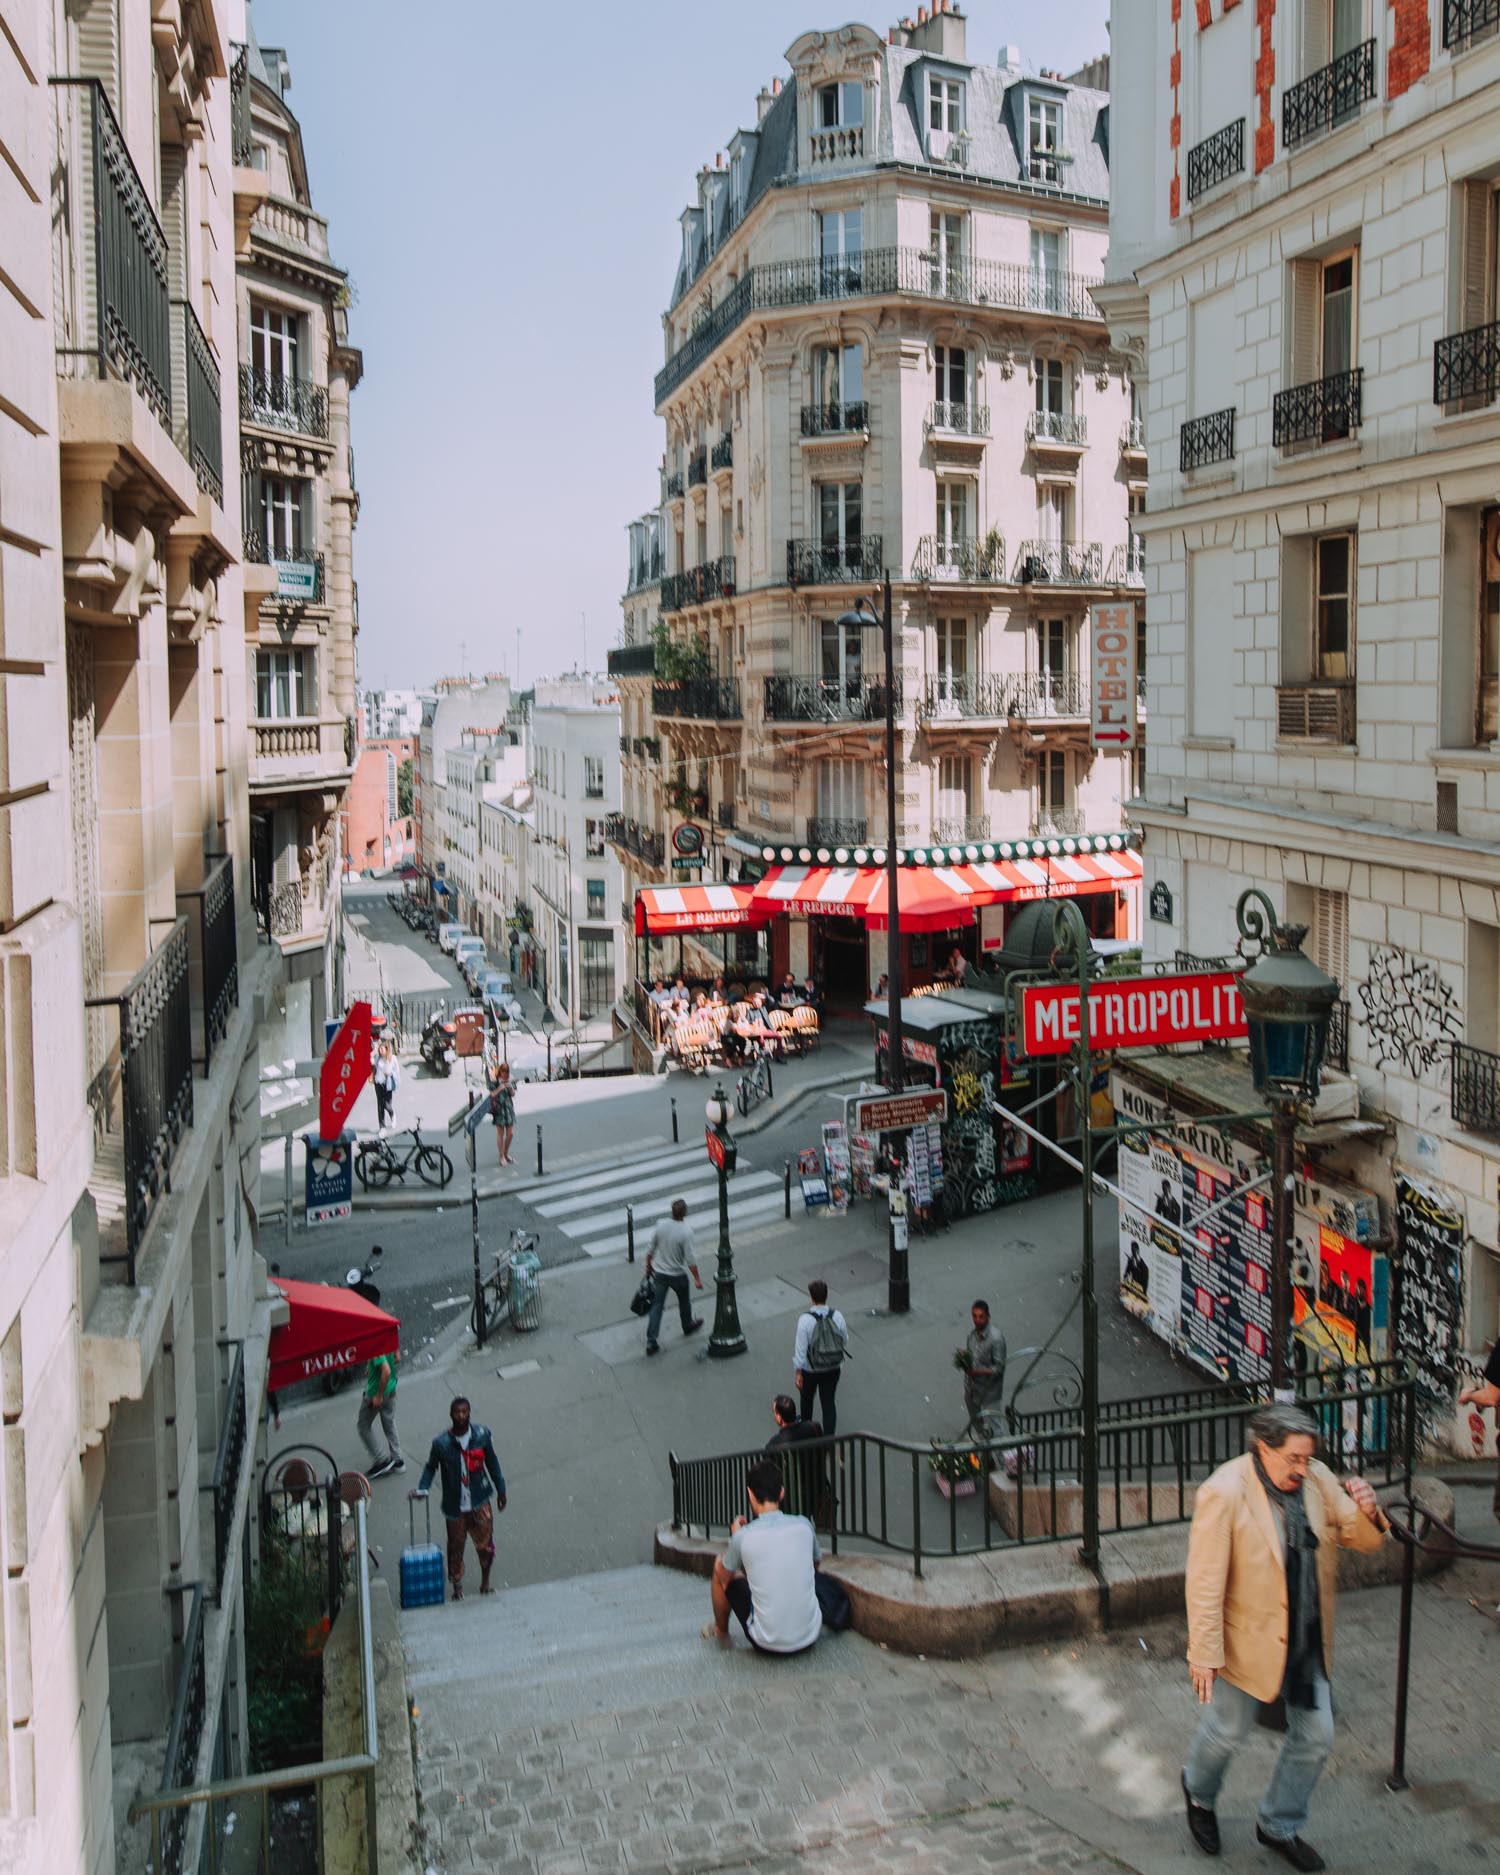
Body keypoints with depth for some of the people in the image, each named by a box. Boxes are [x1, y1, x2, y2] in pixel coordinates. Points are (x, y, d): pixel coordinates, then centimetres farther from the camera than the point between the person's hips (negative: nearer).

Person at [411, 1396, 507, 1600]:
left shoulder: (483, 1435, -9)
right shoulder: (441, 1443, -14)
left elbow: (492, 1464, 3)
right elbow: (430, 1467, 1)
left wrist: (500, 1490, 9)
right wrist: (422, 1489, -13)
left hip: (479, 1501, 1)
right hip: (455, 1505, -1)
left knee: (485, 1545, 1)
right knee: (456, 1546, 11)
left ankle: (485, 1580, 26)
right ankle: (457, 1586, 31)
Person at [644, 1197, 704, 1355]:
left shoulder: (661, 1225, -11)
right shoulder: (685, 1233, -24)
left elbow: (651, 1249, 0)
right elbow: (690, 1260, -20)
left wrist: (648, 1265, 16)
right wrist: (697, 1279, -9)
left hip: (659, 1273, 3)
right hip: (678, 1275, -3)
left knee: (656, 1306, 8)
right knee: (683, 1302, 24)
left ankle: (651, 1341, 5)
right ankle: (688, 1326, 48)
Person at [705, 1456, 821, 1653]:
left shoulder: (743, 1536, -13)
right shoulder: (804, 1526, -6)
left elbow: (724, 1575, 8)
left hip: (767, 1643, -2)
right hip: (809, 1638, 3)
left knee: (720, 1566, 18)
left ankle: (720, 1630, 40)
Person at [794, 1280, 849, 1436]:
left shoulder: (805, 1319, -25)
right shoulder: (837, 1316, -14)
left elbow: (801, 1348, -20)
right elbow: (845, 1343, -1)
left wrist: (798, 1372, -9)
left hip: (810, 1370, -1)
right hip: (833, 1369, 2)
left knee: (807, 1399, 24)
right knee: (828, 1402, 14)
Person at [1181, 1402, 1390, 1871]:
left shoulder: (1316, 1479, -8)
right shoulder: (1224, 1493, -25)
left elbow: (1362, 1539, 2)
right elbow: (1205, 1582, -22)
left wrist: (1367, 1513, -22)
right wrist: (1205, 1654, -20)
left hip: (1307, 1639, 5)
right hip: (1251, 1639, -5)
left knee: (1315, 1737, 14)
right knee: (1228, 1732, 14)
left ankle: (1280, 1826, 39)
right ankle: (1199, 1792, 48)